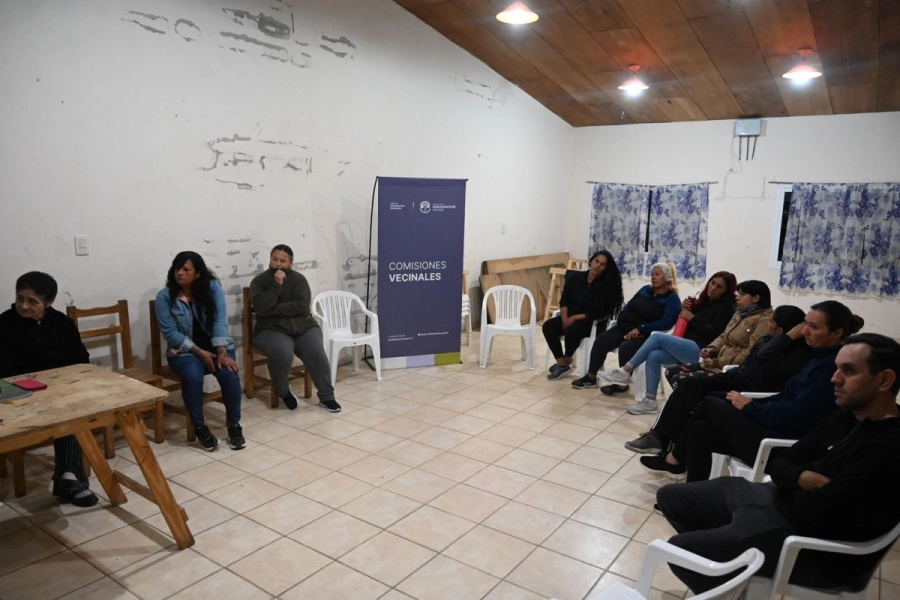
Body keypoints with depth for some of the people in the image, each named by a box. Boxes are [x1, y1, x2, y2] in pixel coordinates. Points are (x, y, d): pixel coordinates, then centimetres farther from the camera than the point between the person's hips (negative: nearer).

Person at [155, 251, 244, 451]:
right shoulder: (164, 297, -6)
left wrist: (222, 352, -24)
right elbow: (170, 333, -11)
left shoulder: (213, 287, -5)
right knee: (192, 376, -33)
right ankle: (199, 427, -13)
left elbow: (220, 320, -12)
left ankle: (234, 424, -9)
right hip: (184, 350, -1)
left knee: (229, 373, -28)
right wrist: (199, 352, -20)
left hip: (215, 346, 1)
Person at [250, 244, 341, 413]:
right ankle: (283, 391, -5)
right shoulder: (259, 281, 1)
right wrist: (276, 285, -17)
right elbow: (262, 308, -16)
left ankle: (326, 396, -6)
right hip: (272, 330, -1)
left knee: (317, 353, -25)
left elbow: (303, 306, -13)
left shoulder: (298, 279, 3)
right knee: (282, 352, -34)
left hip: (303, 327, 2)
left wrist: (273, 309, -12)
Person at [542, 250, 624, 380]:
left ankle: (567, 360, -5)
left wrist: (576, 317, -18)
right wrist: (564, 318, -12)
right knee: (548, 326, -22)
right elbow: (564, 300, 3)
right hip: (569, 318, 5)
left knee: (572, 330, -35)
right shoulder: (575, 277, 1)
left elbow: (599, 314, -14)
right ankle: (562, 364, -16)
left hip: (590, 322, -4)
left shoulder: (606, 285, -11)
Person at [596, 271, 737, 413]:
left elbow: (714, 334, -14)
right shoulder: (704, 301, 23)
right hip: (686, 347, 8)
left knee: (657, 336, -23)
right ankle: (650, 401, -17)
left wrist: (692, 318, -10)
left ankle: (625, 372, -21)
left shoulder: (727, 307, 0)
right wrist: (684, 310, 4)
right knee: (653, 356, -20)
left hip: (701, 351, -8)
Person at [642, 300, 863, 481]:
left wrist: (749, 406, -11)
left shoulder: (832, 367, -19)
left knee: (709, 404, -1)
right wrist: (750, 404, 1)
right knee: (699, 429, -1)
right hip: (776, 430, 9)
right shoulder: (822, 358, 12)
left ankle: (675, 459, 20)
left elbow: (795, 415, -24)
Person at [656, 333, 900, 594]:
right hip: (782, 501, 9)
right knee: (670, 497, 7)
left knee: (681, 550, -18)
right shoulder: (846, 416, 4)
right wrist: (801, 477, -15)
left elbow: (814, 515, -29)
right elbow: (778, 463, 8)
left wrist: (789, 485, -6)